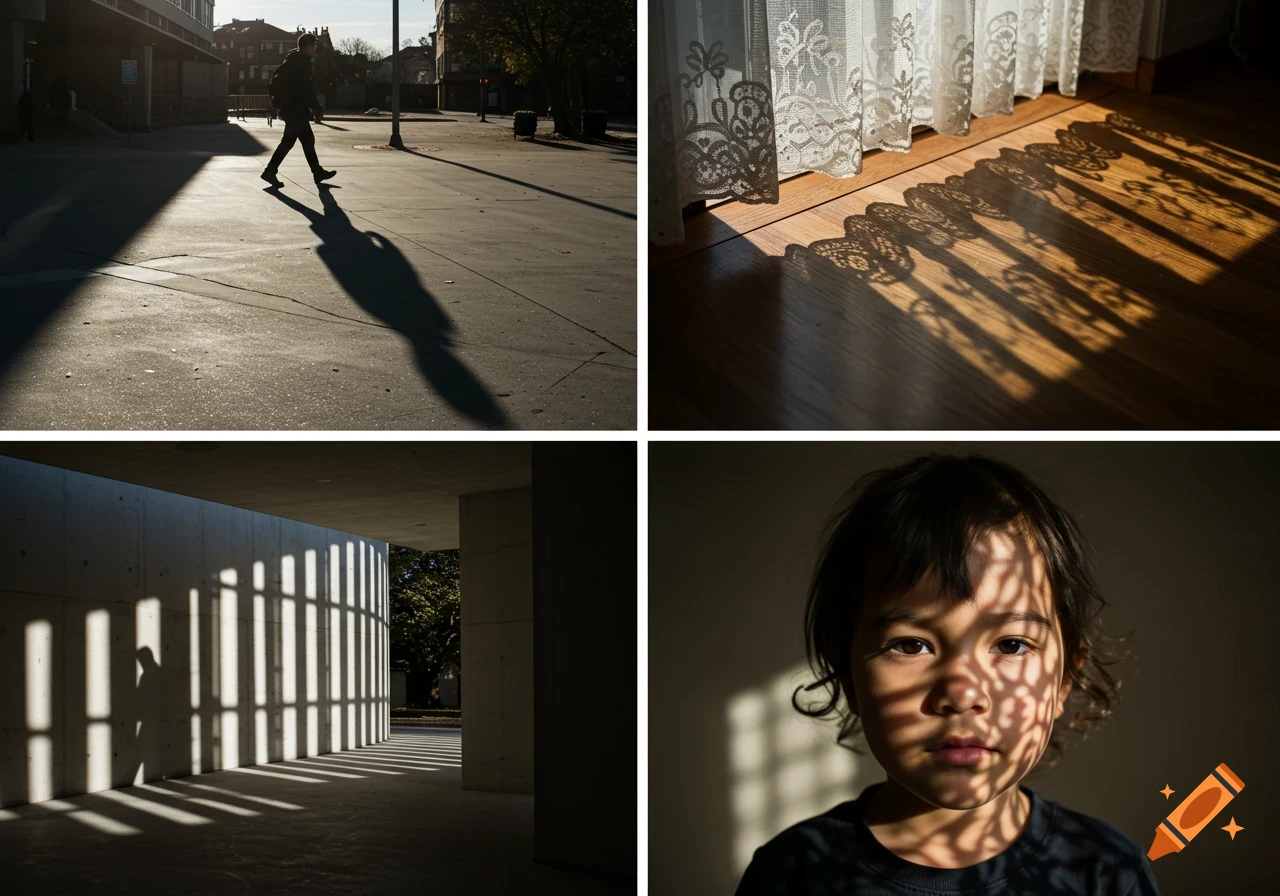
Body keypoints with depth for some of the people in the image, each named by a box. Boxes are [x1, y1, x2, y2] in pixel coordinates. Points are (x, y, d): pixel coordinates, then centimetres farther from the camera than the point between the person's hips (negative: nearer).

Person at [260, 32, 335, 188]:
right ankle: (270, 171, -9)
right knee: (288, 140, -8)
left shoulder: (291, 60, 17)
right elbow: (307, 88, -18)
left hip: (291, 108, 10)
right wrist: (317, 109, -14)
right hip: (297, 110, -10)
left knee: (308, 140, 13)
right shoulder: (303, 61, -13)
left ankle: (318, 172, 17)